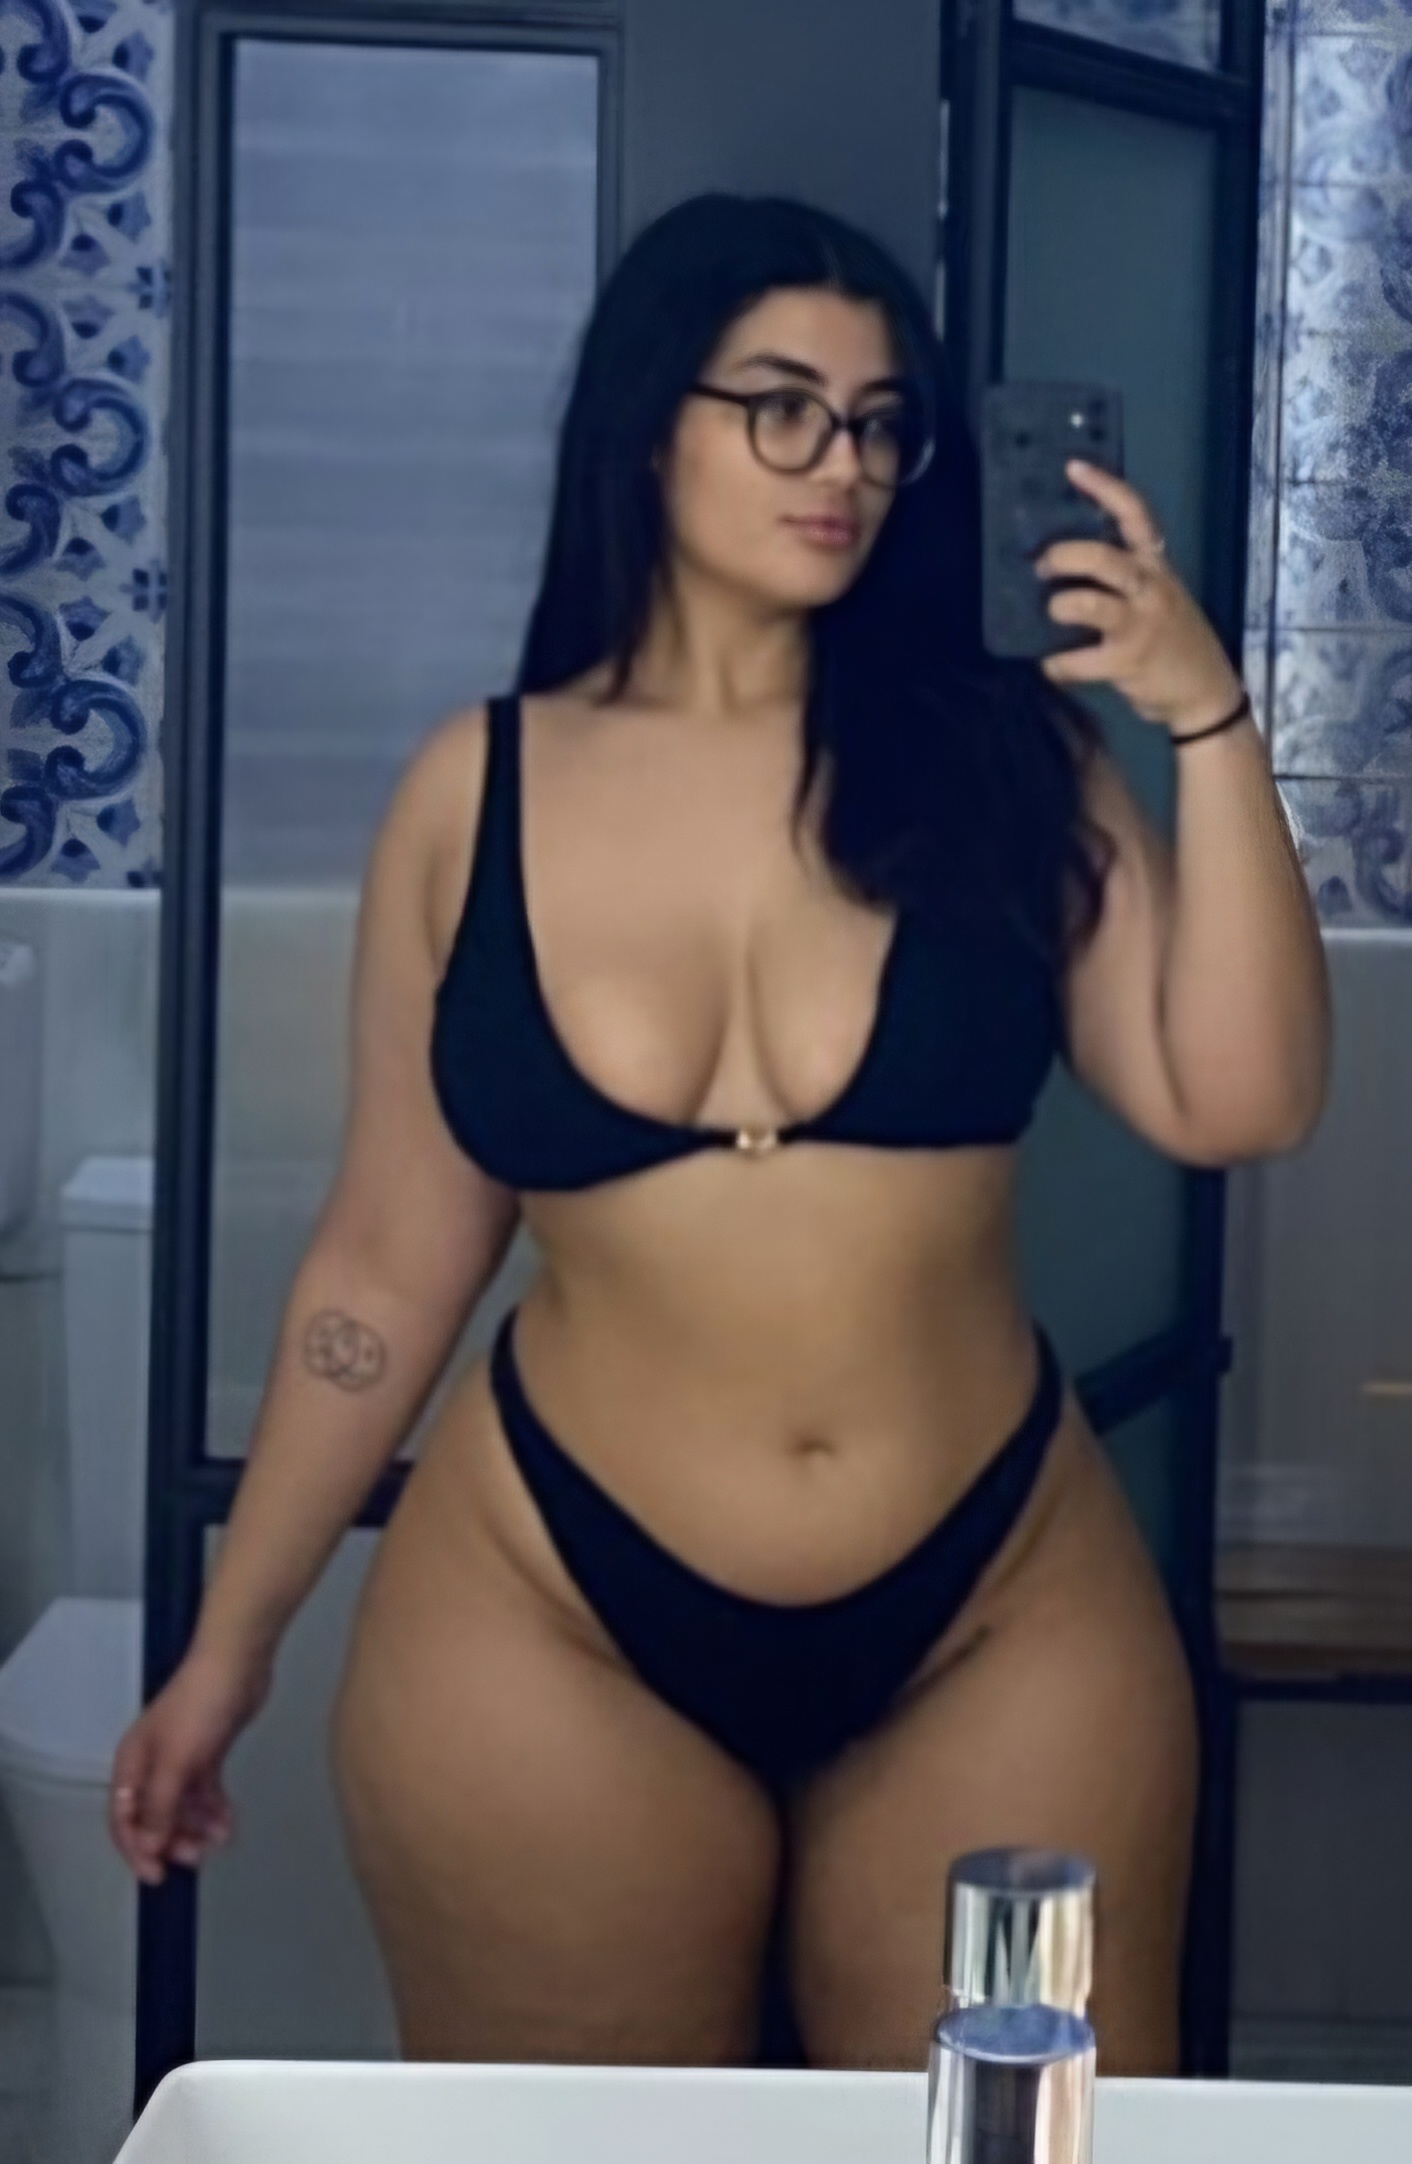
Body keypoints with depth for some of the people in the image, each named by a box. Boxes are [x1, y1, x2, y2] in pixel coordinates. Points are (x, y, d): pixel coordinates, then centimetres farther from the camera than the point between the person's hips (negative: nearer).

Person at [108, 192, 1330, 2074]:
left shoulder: (997, 755, -1)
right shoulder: (480, 792, -1)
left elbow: (1232, 1105, -8)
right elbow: (388, 1264, 4)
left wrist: (1209, 724, -15)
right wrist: (234, 1638, 7)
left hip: (1000, 1625, 1)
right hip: (553, 1626, 0)